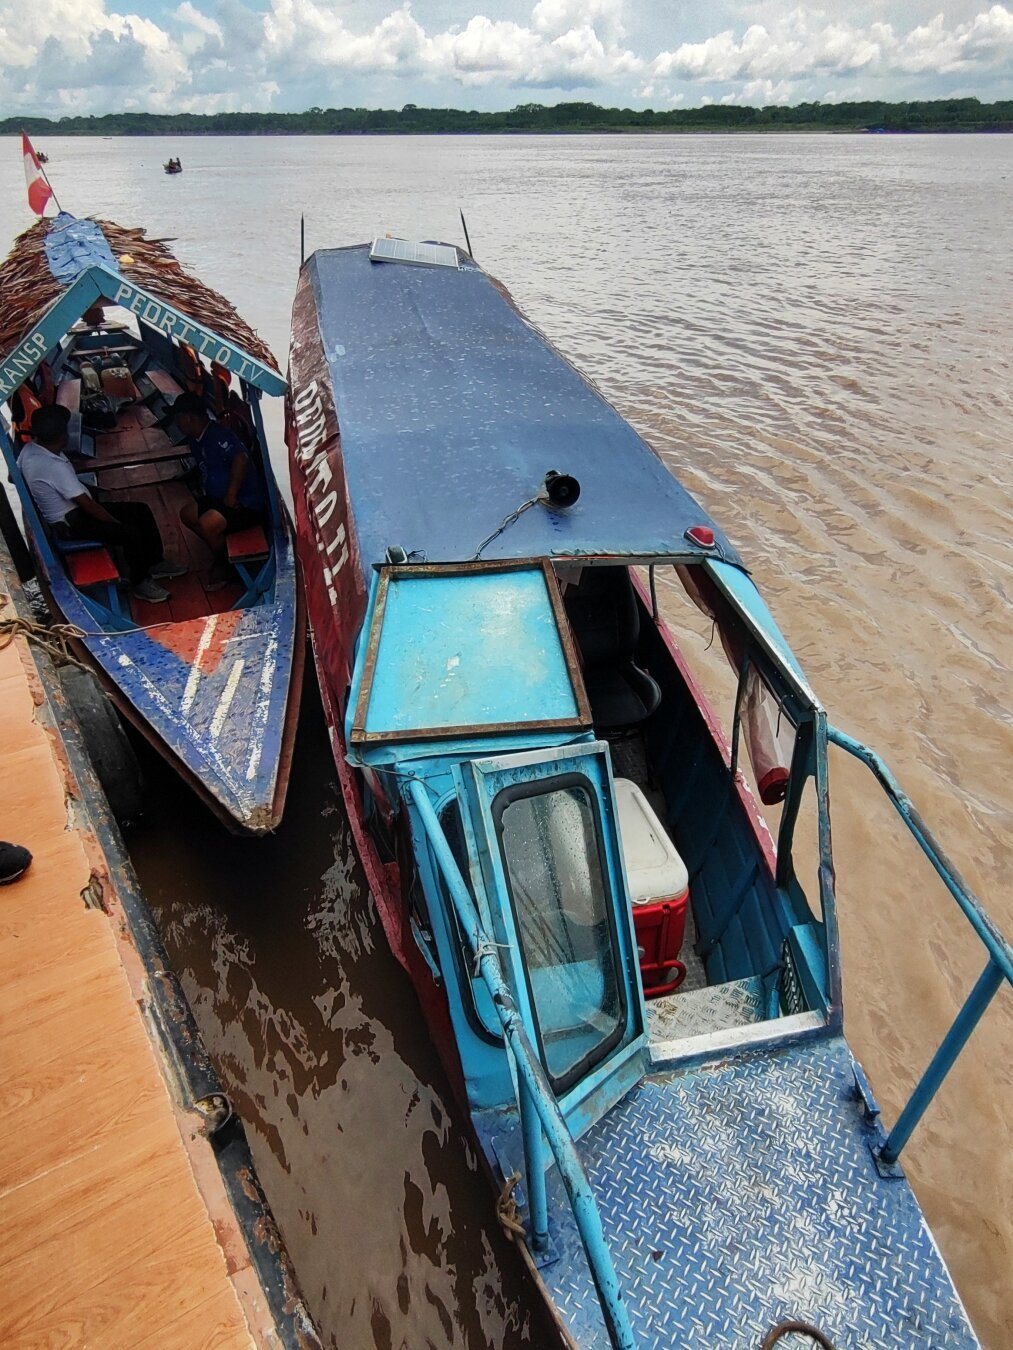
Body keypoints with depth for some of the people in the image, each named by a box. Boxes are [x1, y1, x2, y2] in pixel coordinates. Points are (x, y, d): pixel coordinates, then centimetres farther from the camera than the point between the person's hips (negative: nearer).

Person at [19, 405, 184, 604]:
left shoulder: (30, 448, -2)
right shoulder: (54, 467, -30)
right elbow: (87, 505, -25)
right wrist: (118, 523, -16)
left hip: (71, 508, 10)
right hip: (69, 523, -10)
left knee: (141, 510, 5)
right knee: (132, 533, -24)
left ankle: (155, 562, 15)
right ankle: (140, 584, -5)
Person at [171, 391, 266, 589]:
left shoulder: (217, 435, -22)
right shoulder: (196, 439, 10)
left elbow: (241, 458, -37)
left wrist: (231, 495, -30)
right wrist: (204, 493, 15)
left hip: (246, 502, -11)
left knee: (207, 524, -28)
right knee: (187, 514, 13)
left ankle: (225, 566, -3)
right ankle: (222, 551, 18)